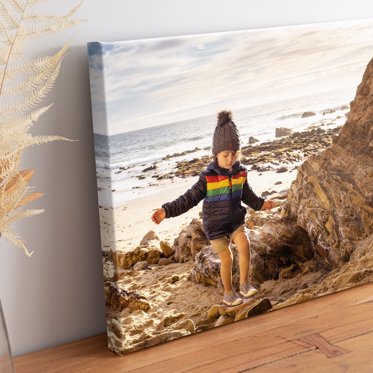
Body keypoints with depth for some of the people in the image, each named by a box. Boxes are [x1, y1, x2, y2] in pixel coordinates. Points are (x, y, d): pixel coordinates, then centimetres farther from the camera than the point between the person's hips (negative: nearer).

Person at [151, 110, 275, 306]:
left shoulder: (240, 172, -4)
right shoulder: (207, 177, -17)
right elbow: (189, 199, -15)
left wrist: (260, 203, 23)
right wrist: (167, 211, -23)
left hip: (236, 220, 3)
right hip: (215, 225, -3)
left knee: (244, 245, -19)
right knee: (226, 258, 1)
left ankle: (244, 283, -1)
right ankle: (229, 292, 22)